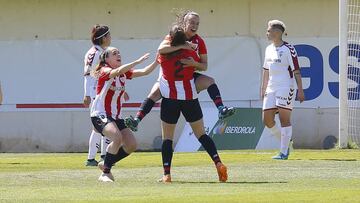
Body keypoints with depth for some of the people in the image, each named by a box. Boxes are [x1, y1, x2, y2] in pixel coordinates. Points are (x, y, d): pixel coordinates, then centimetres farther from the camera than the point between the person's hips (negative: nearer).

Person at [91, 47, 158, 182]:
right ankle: (105, 174, -20)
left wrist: (157, 61, -13)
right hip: (100, 115, -8)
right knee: (117, 137, -31)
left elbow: (145, 72, 2)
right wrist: (138, 61, -39)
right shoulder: (104, 71, -12)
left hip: (116, 117, 8)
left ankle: (106, 164, 19)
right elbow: (117, 71, -34)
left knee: (131, 145, -2)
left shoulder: (125, 72, 9)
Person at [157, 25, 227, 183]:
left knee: (167, 137, 3)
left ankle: (166, 174, -6)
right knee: (201, 134, 10)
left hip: (170, 98, -2)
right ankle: (218, 163, -5)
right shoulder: (191, 53, -2)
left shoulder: (164, 55, -6)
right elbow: (201, 67, 14)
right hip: (190, 97, 2)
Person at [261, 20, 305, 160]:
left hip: (285, 88, -8)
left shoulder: (288, 49, -9)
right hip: (271, 89, 8)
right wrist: (263, 89, 22)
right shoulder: (269, 49, 14)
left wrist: (300, 91, -14)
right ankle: (285, 141, 20)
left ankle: (284, 152, -5)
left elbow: (296, 71, -10)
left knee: (284, 119, -7)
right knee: (267, 119, 2)